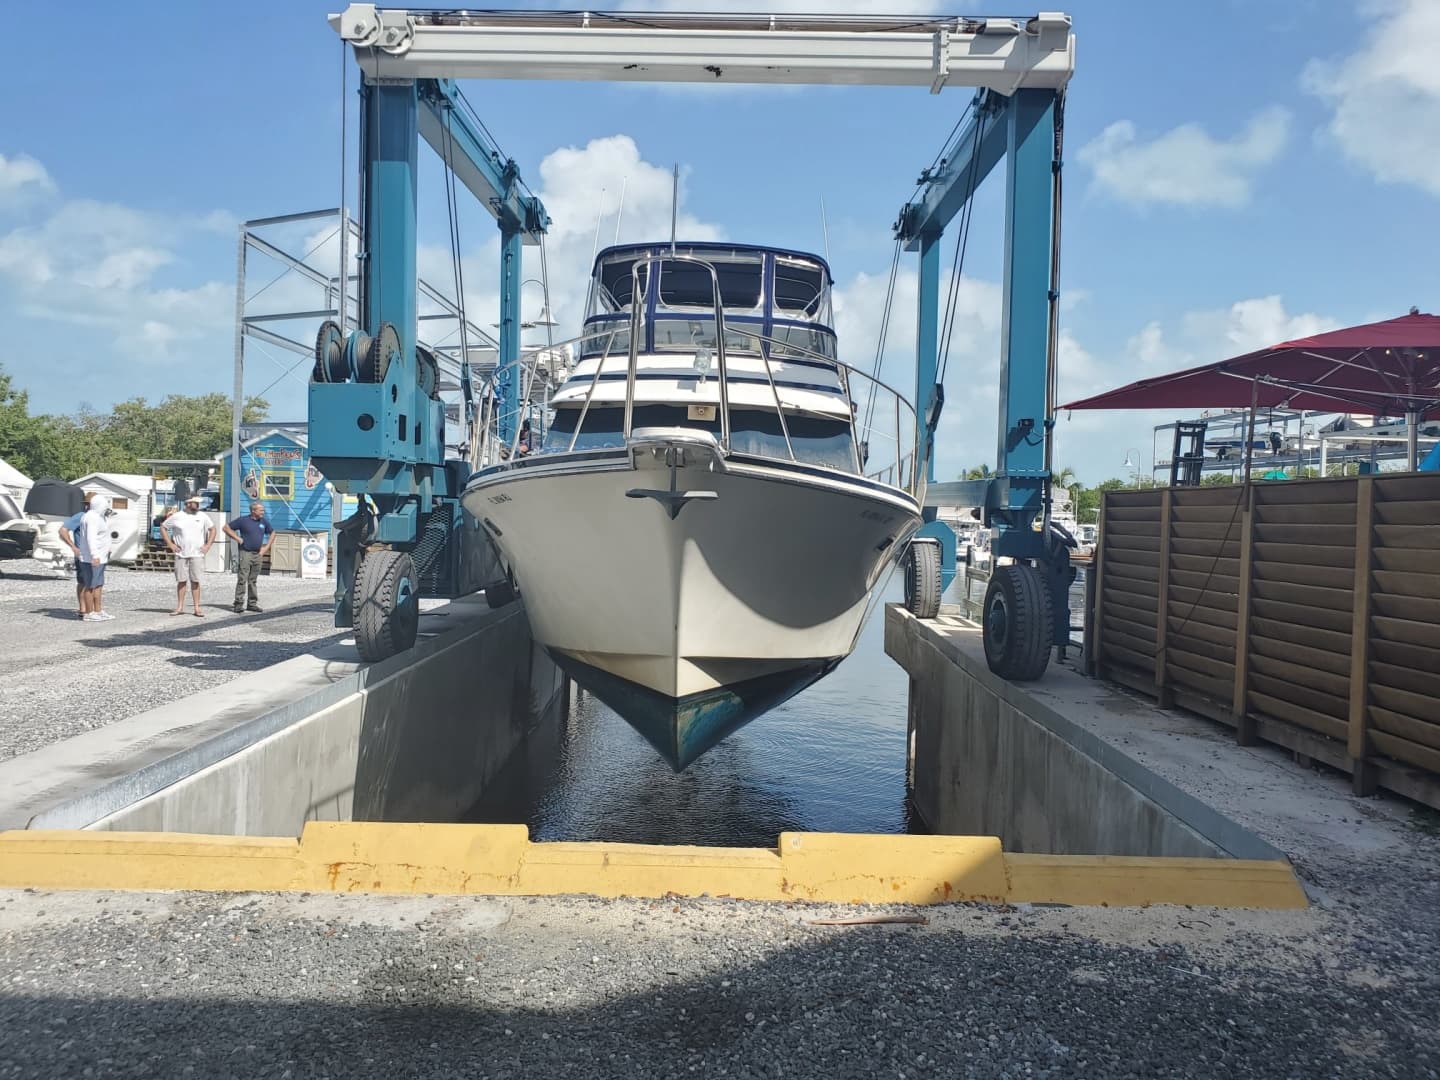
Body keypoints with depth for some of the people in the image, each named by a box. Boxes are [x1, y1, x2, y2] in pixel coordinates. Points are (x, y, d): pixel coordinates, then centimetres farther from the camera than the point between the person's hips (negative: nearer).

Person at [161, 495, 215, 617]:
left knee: (195, 581, 1)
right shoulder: (176, 516, 0)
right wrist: (170, 544, 1)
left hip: (197, 554, 0)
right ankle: (180, 607, 11)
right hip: (181, 554, 0)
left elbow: (212, 529, 14)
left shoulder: (202, 517, 4)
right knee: (181, 580, 4)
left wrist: (208, 545, 4)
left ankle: (197, 608, 3)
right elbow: (163, 527, 9)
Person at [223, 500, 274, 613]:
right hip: (245, 553, -5)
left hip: (258, 554, 5)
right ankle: (239, 604, -6)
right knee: (242, 579, -8)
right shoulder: (243, 520, -4)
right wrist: (237, 538, -6)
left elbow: (272, 533, 22)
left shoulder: (264, 521, 9)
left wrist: (266, 548, 12)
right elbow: (226, 528, 1)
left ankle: (252, 603, 16)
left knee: (253, 580, 11)